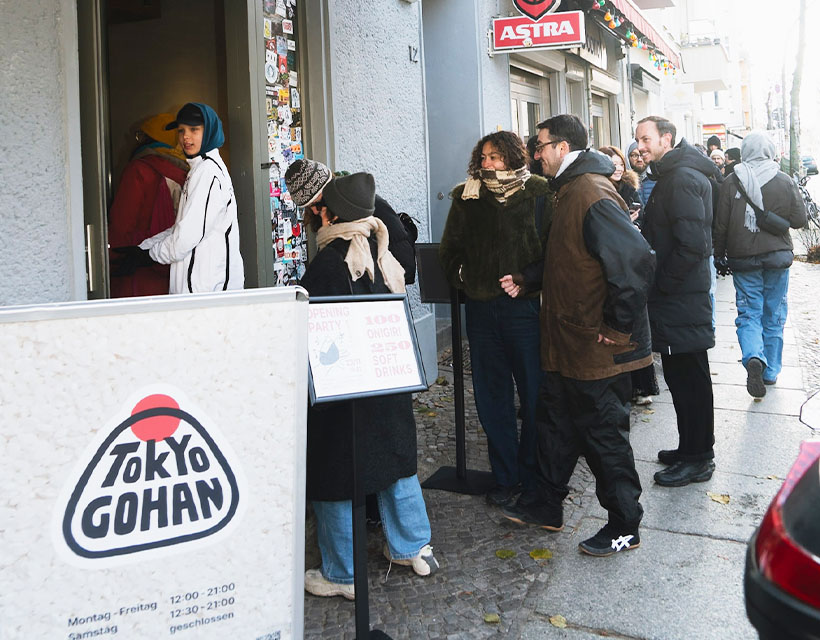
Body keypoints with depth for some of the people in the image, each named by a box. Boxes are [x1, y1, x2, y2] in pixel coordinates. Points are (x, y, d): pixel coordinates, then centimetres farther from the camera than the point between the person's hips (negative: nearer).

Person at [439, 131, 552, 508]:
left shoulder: (537, 194, -1)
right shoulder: (467, 198, 9)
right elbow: (450, 249, 17)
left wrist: (527, 280, -16)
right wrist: (460, 280, 3)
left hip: (525, 307, -3)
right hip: (482, 309, 4)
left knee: (534, 393, 4)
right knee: (491, 396, 9)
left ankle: (533, 477, 20)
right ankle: (504, 477, 22)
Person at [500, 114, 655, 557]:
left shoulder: (592, 196, -22)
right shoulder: (571, 190, 11)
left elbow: (636, 261, -29)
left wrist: (618, 326, -22)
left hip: (597, 347, -10)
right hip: (568, 342, 10)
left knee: (604, 436, 3)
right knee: (555, 421, 19)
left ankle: (624, 528, 19)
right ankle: (545, 505, 35)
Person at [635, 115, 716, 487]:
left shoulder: (683, 178, -15)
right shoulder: (672, 176, 18)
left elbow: (691, 244, -23)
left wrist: (661, 283, -16)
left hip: (681, 302, -10)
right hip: (676, 297, 10)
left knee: (688, 378, -1)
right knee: (684, 376, 16)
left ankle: (697, 459, 10)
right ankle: (692, 449, 28)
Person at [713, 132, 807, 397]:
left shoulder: (732, 181, -7)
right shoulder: (784, 181, -5)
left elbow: (721, 223, -4)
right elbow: (799, 220, -1)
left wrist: (719, 255, 8)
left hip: (743, 258, -1)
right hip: (777, 256, 1)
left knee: (749, 314, 5)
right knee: (774, 316, 12)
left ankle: (754, 357, -22)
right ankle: (770, 372, 20)